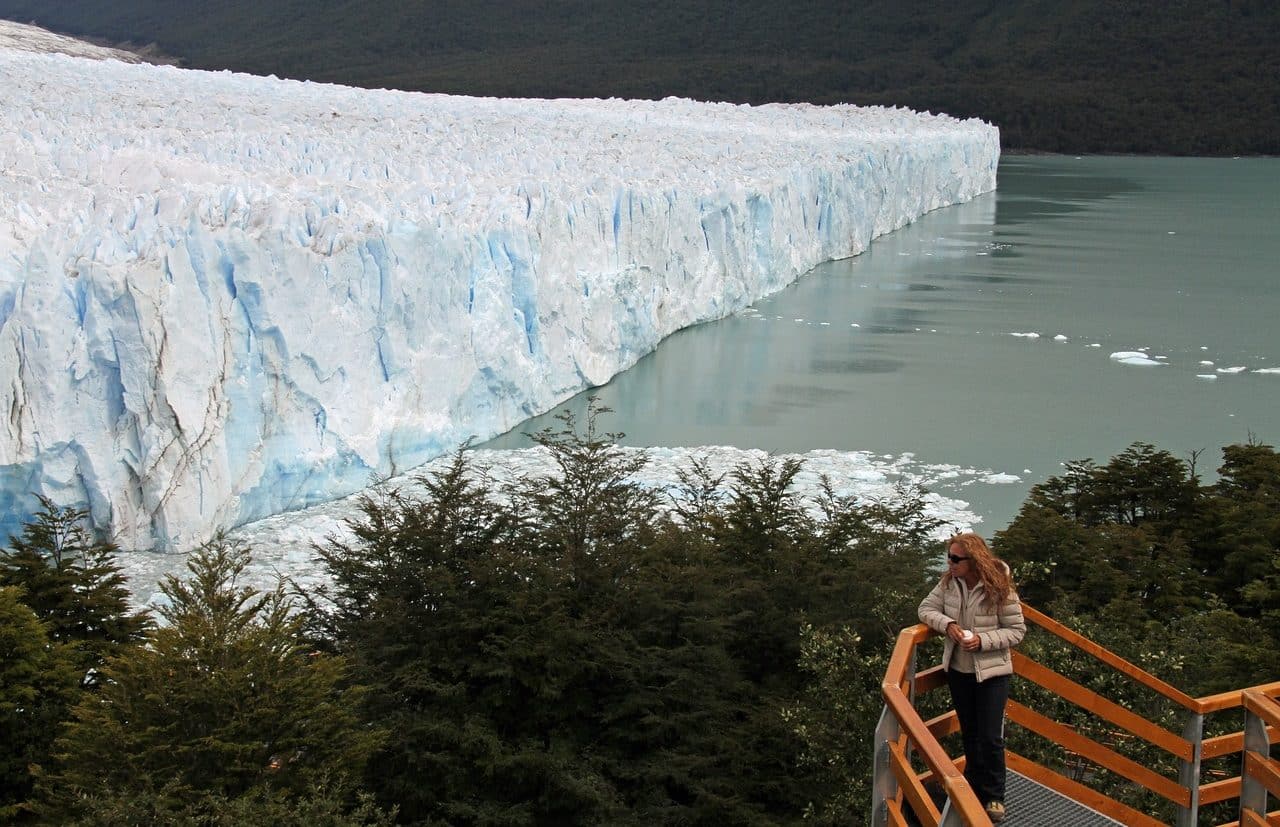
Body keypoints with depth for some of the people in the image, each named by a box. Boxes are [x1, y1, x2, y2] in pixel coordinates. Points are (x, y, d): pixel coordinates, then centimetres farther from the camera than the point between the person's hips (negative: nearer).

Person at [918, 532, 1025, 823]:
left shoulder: (999, 589, -20)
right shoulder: (948, 583, -7)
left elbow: (1016, 630, -14)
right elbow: (926, 609, -1)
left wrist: (982, 640, -26)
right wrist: (947, 624, -21)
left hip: (991, 672, -5)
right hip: (958, 670, 5)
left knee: (990, 737, -2)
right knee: (969, 733, 18)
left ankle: (994, 795, 16)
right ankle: (974, 788, 35)